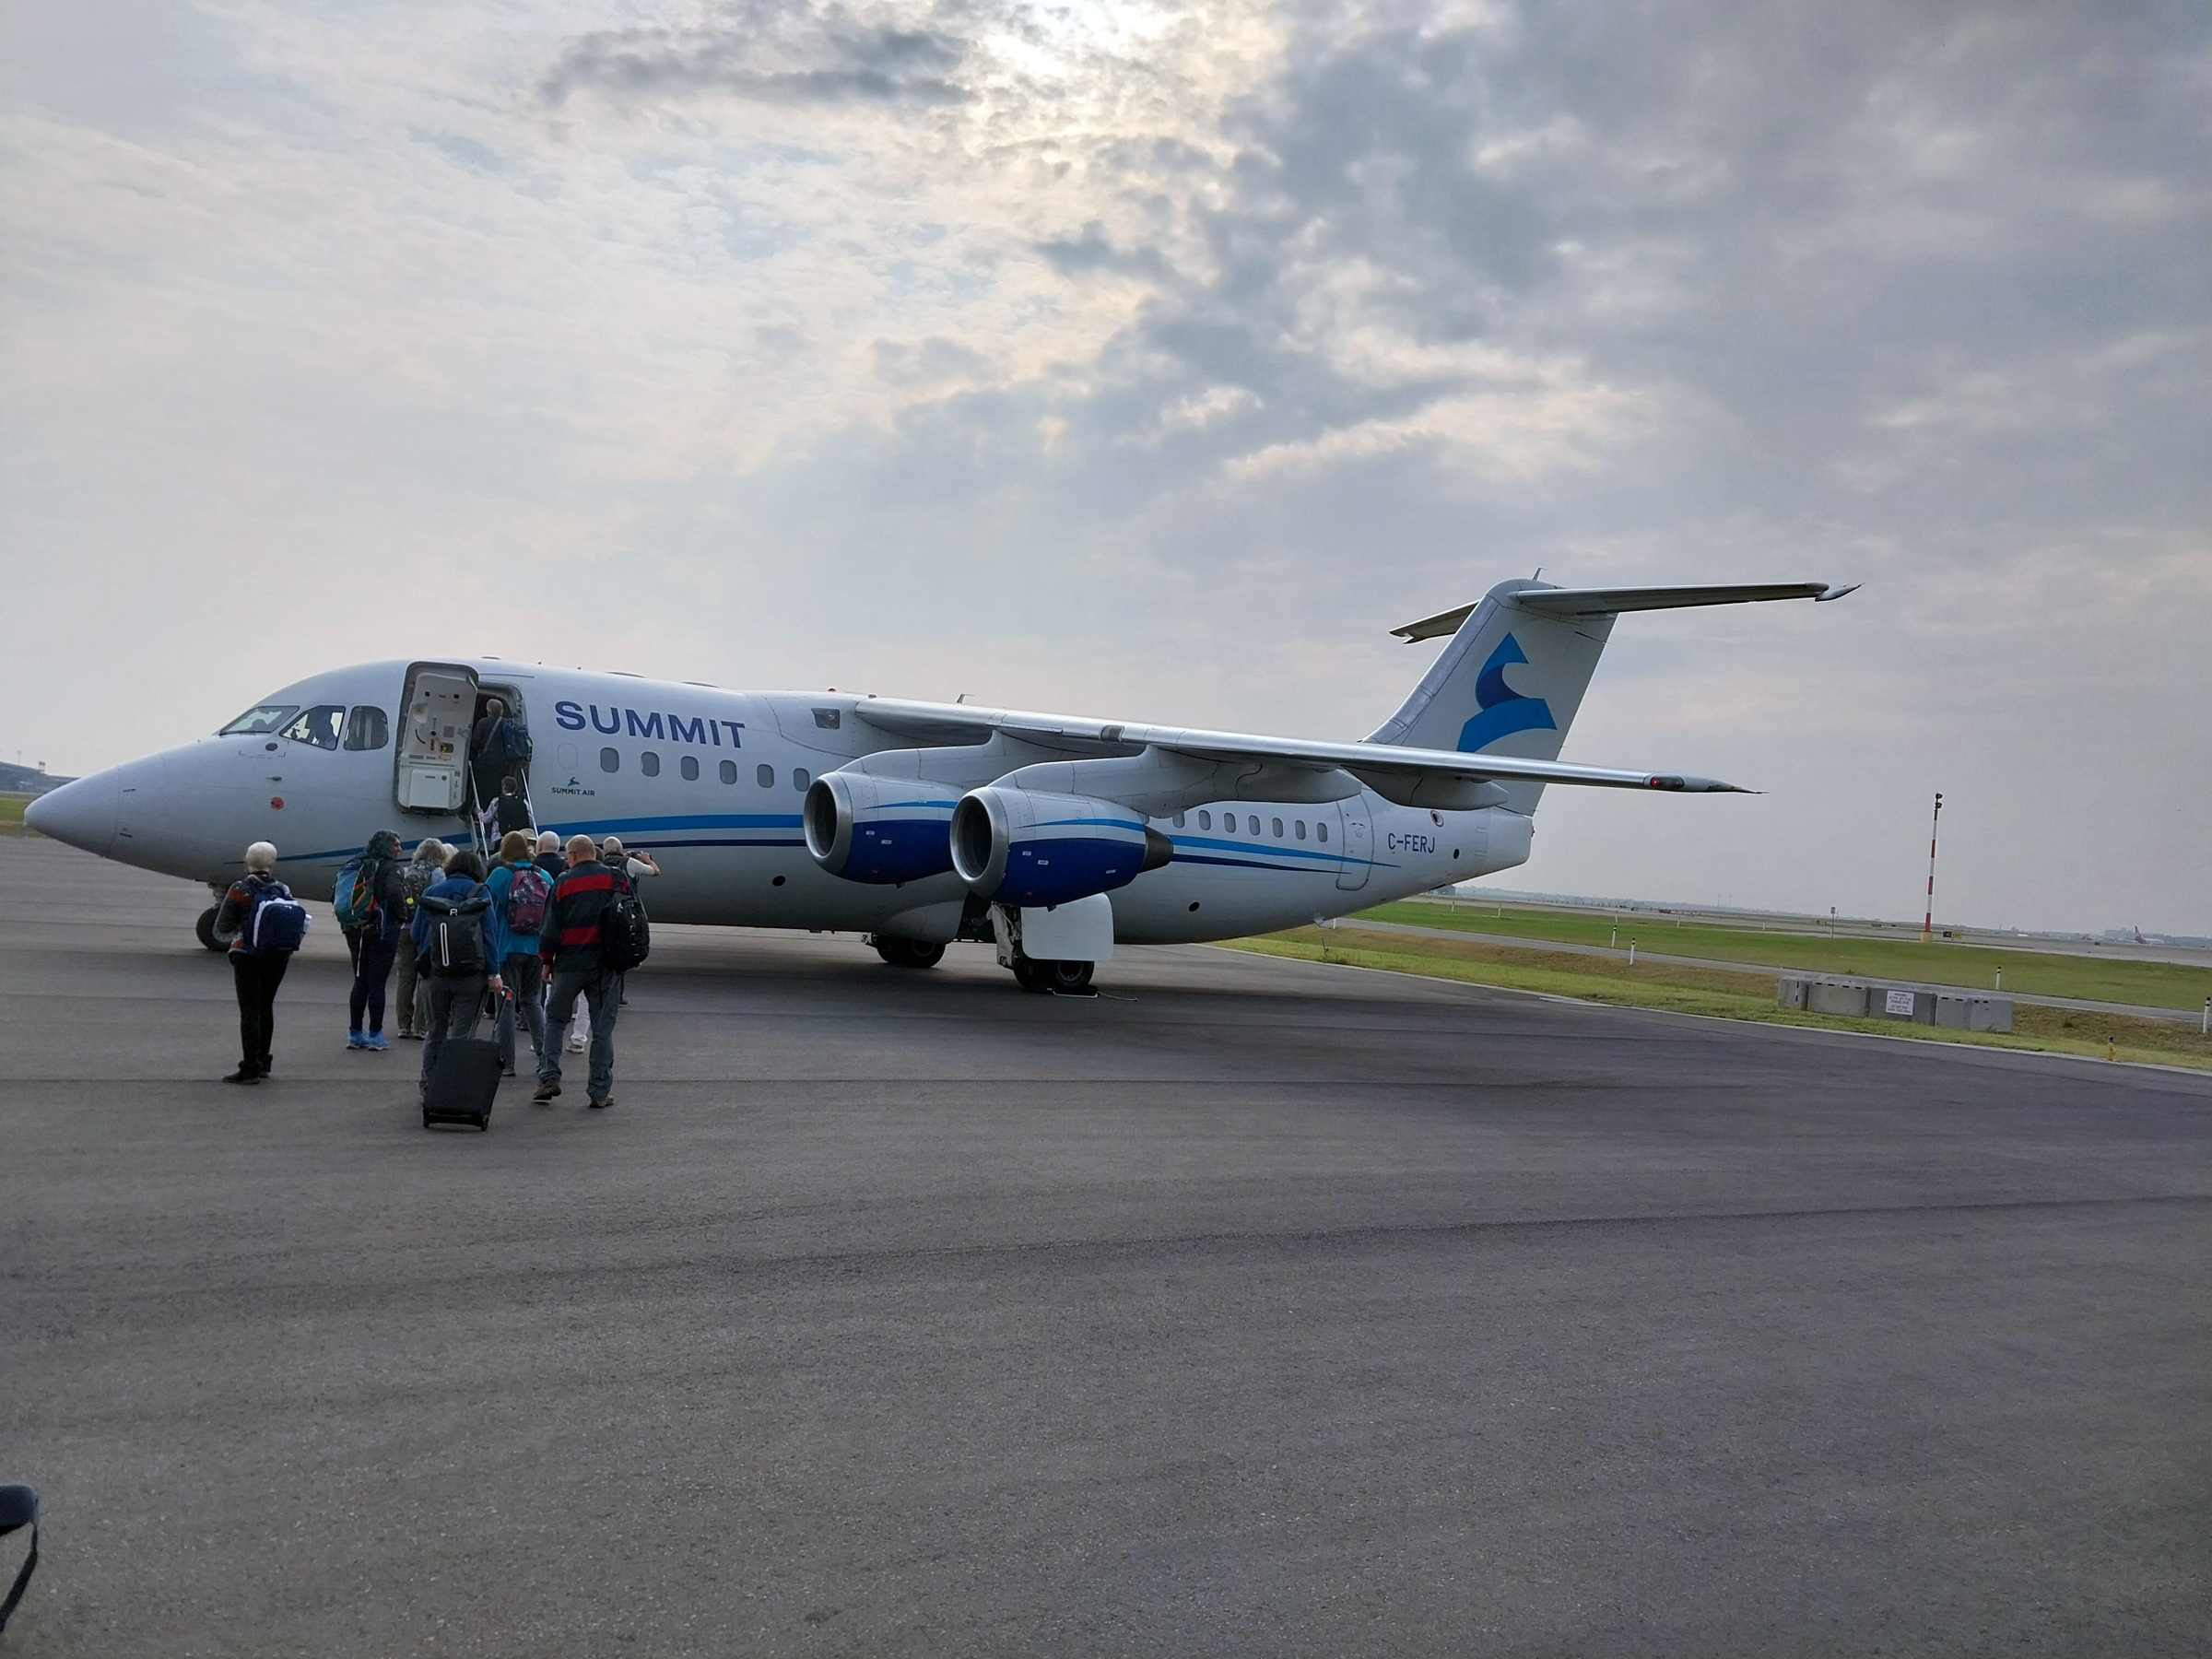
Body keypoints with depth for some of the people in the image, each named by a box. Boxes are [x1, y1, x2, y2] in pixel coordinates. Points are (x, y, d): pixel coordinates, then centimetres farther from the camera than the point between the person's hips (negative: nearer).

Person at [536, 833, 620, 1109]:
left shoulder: (563, 883, -4)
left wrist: (546, 959, 11)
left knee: (555, 1018, 16)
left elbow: (551, 928, -2)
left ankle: (550, 1076, 7)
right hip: (607, 962, 2)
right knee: (603, 1028, 6)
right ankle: (600, 1091, 6)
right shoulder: (616, 879, 1)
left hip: (571, 963, -1)